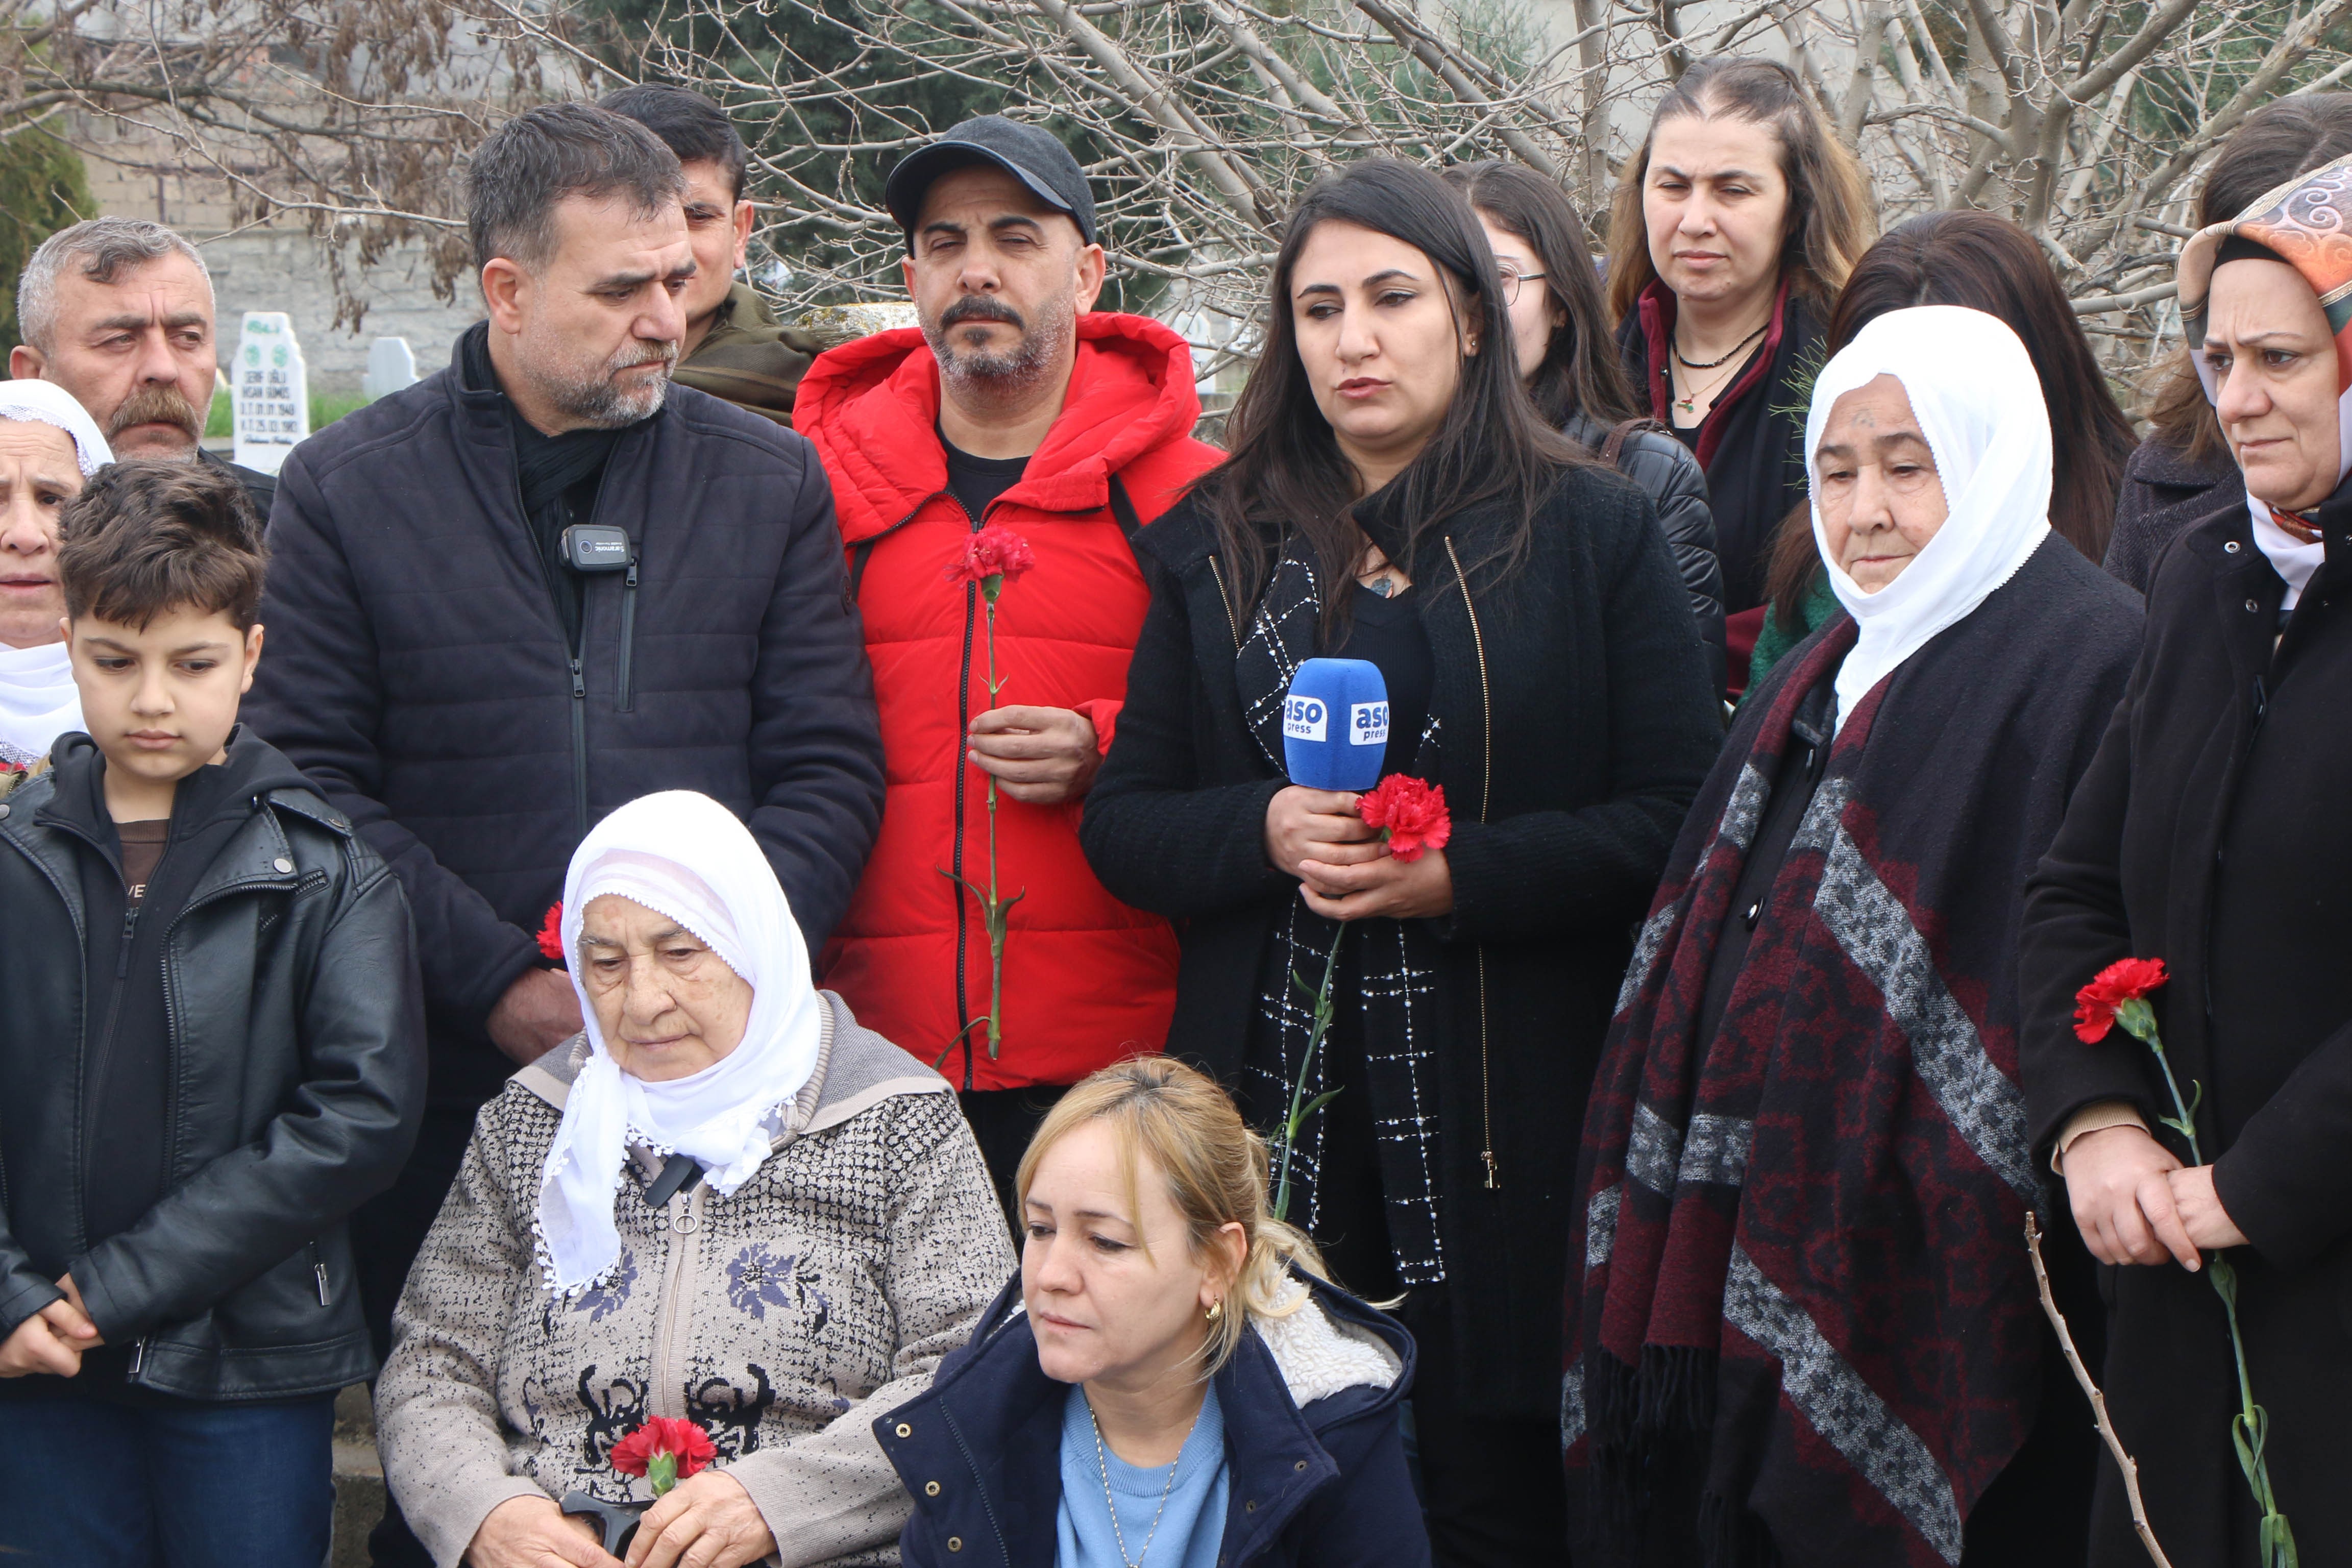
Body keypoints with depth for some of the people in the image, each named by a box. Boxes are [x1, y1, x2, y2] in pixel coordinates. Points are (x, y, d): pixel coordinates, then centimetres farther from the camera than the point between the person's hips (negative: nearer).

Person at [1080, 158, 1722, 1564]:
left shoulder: (1594, 531, 4)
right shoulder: (1217, 544, 13)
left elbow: (1677, 816, -3)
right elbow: (1123, 825, 10)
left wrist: (1456, 874, -15)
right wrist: (1265, 833, -10)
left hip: (1502, 1115, -2)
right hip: (1277, 1095, 3)